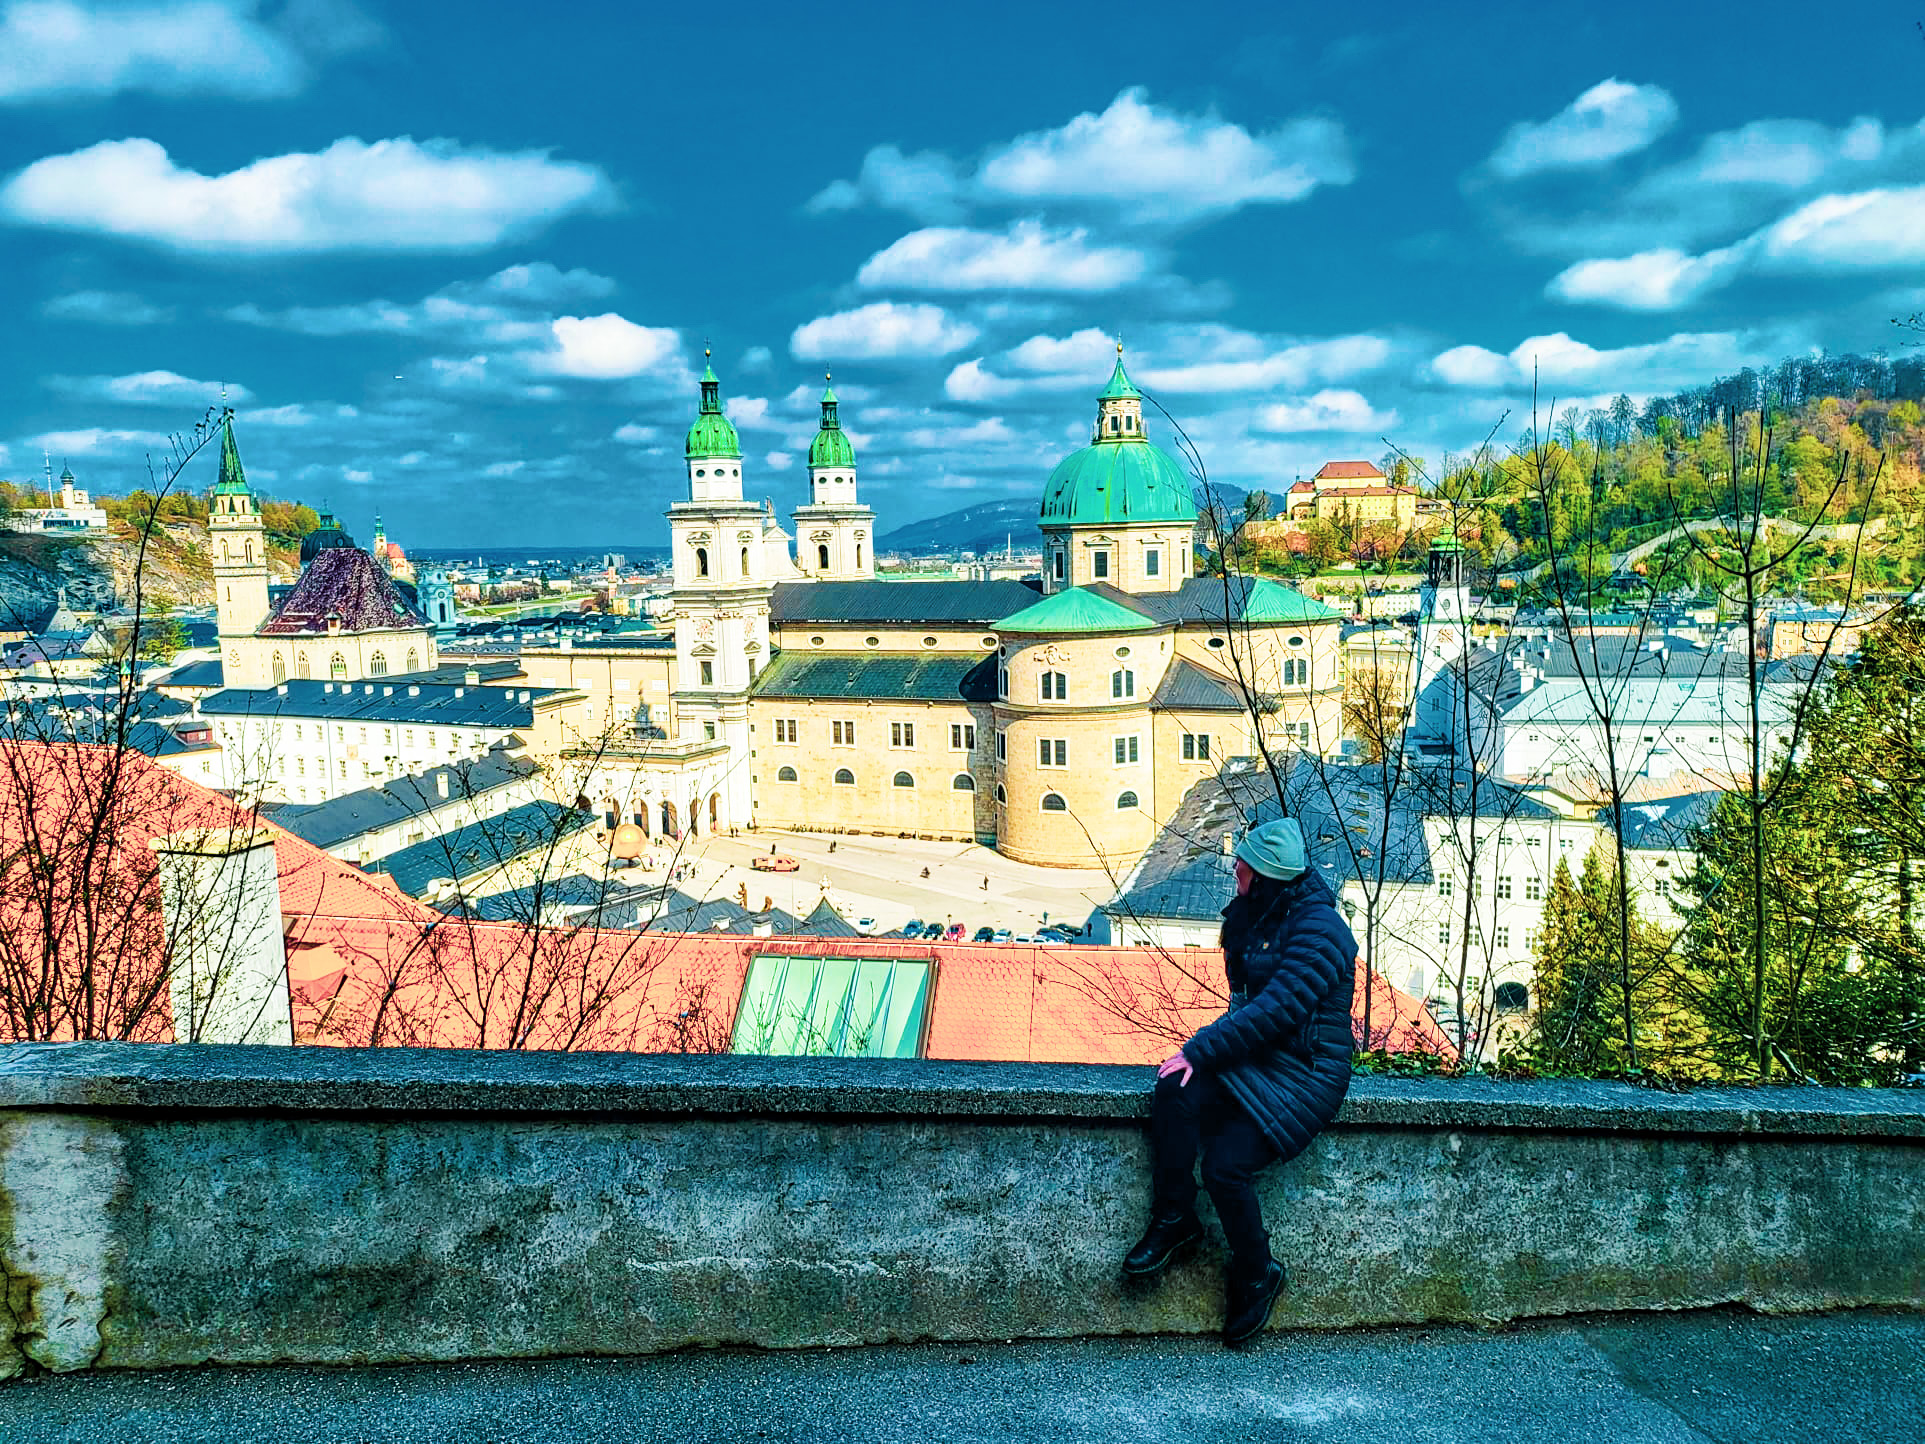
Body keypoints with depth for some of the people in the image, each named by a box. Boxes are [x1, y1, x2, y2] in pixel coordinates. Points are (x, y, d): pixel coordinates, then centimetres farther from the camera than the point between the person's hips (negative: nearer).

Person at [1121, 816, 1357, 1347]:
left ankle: (1256, 1274, 6)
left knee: (1225, 1164, -20)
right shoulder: (1258, 915, 9)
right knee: (1175, 1091, -22)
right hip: (1256, 1054, 7)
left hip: (1306, 1073, -7)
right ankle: (1173, 1220, -6)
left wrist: (1201, 1049, -24)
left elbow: (1277, 1010, -26)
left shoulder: (1318, 930, -18)